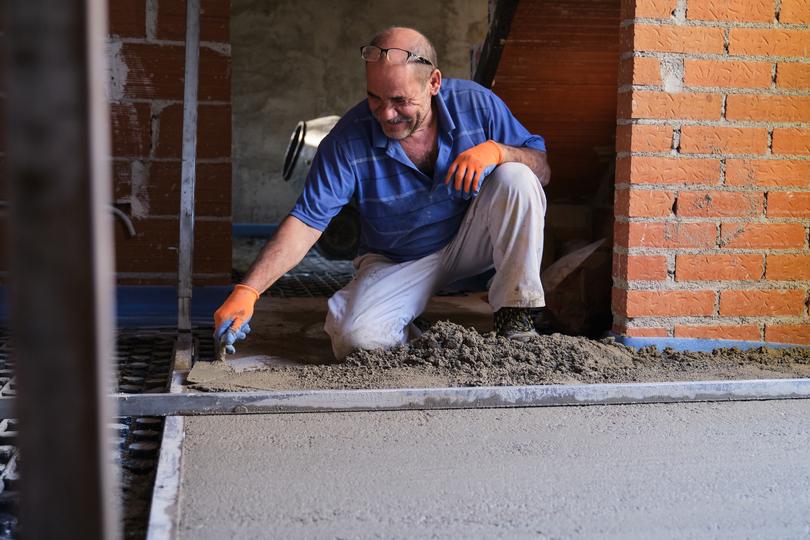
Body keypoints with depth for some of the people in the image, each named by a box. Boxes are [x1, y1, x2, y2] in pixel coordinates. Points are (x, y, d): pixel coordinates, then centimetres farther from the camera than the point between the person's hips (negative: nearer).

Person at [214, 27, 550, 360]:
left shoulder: (476, 103, -15)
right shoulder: (347, 141, -20)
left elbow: (542, 170, -9)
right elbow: (306, 221, -22)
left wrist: (497, 150, -32)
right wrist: (247, 291, -33)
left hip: (469, 244, 2)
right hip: (396, 263, -1)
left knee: (515, 177, -26)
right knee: (357, 337, -29)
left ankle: (514, 318, -15)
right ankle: (430, 343, 6)